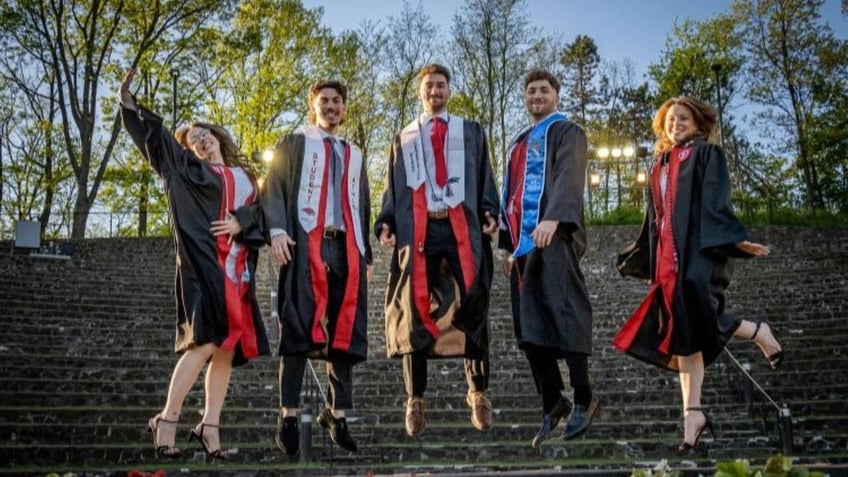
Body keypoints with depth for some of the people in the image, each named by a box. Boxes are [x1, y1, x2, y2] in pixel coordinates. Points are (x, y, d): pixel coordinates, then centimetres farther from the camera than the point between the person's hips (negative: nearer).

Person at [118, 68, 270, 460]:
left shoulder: (245, 176, 22)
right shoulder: (188, 169, 14)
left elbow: (258, 213, 8)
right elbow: (156, 137, 6)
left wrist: (239, 222, -11)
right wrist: (128, 103, -3)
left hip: (237, 271, 4)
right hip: (203, 265, -4)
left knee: (229, 348, 1)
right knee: (205, 342, -16)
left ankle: (210, 427, 6)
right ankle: (167, 420, -6)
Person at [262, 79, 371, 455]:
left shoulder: (355, 156, 27)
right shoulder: (293, 145, 14)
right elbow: (274, 189, 1)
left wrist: (367, 253, 15)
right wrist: (278, 230, -16)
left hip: (347, 248, 4)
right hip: (305, 244, -4)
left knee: (346, 332, 1)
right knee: (299, 328, -8)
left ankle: (336, 413, 8)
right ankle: (288, 414, -6)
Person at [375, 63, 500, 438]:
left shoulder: (471, 132, 20)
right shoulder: (403, 138, 21)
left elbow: (485, 177, 11)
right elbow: (393, 186, 13)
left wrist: (489, 211, -7)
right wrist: (386, 222, -3)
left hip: (462, 228, 0)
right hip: (417, 229, 1)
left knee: (471, 309, -3)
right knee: (415, 312, -2)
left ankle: (478, 393, 8)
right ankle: (415, 399, 4)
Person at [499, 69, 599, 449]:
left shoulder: (567, 132, 5)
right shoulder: (519, 143, 27)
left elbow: (569, 177, -13)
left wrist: (553, 218, -30)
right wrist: (509, 244, 20)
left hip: (554, 237, -7)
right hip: (523, 240, 7)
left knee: (562, 314, -11)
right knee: (530, 325, 2)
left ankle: (583, 399, -2)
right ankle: (552, 402, 9)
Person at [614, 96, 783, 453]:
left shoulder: (707, 154, 6)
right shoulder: (660, 166, 24)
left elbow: (717, 202, -6)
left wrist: (734, 239, -19)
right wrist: (638, 257, 27)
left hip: (699, 248, -6)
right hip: (669, 254, 6)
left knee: (693, 320, -22)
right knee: (681, 330, 0)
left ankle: (757, 331, 6)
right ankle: (693, 412, 0)